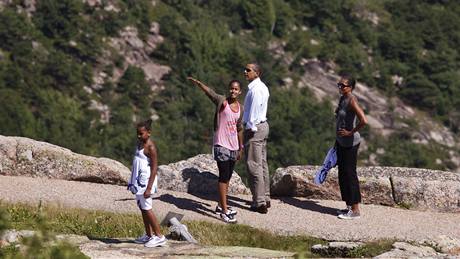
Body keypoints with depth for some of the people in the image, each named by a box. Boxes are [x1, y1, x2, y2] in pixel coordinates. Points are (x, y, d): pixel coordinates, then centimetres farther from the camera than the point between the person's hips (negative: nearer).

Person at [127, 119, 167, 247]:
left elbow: (154, 169, -18)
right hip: (138, 180, 9)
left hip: (146, 181, -9)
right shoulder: (140, 143, 10)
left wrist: (149, 188, -22)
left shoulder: (150, 147, -17)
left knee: (146, 209, -5)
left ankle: (159, 236, 0)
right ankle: (149, 235, 20)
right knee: (142, 208, 13)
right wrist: (133, 181, 22)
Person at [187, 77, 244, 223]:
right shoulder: (222, 102, -7)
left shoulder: (240, 108, 9)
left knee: (227, 177, 14)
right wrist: (197, 83, -39)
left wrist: (241, 147, 21)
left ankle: (221, 206, 26)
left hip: (233, 146, 6)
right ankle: (224, 211, -10)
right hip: (221, 145, -6)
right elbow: (208, 91, -22)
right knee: (224, 176, -9)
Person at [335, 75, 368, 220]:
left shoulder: (352, 101, -18)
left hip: (350, 143, -10)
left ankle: (355, 210, 1)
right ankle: (349, 206, 23)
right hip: (341, 142, 10)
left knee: (350, 174, -5)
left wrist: (351, 132, -19)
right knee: (342, 174, 14)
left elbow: (364, 121, -30)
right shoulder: (342, 99, 9)